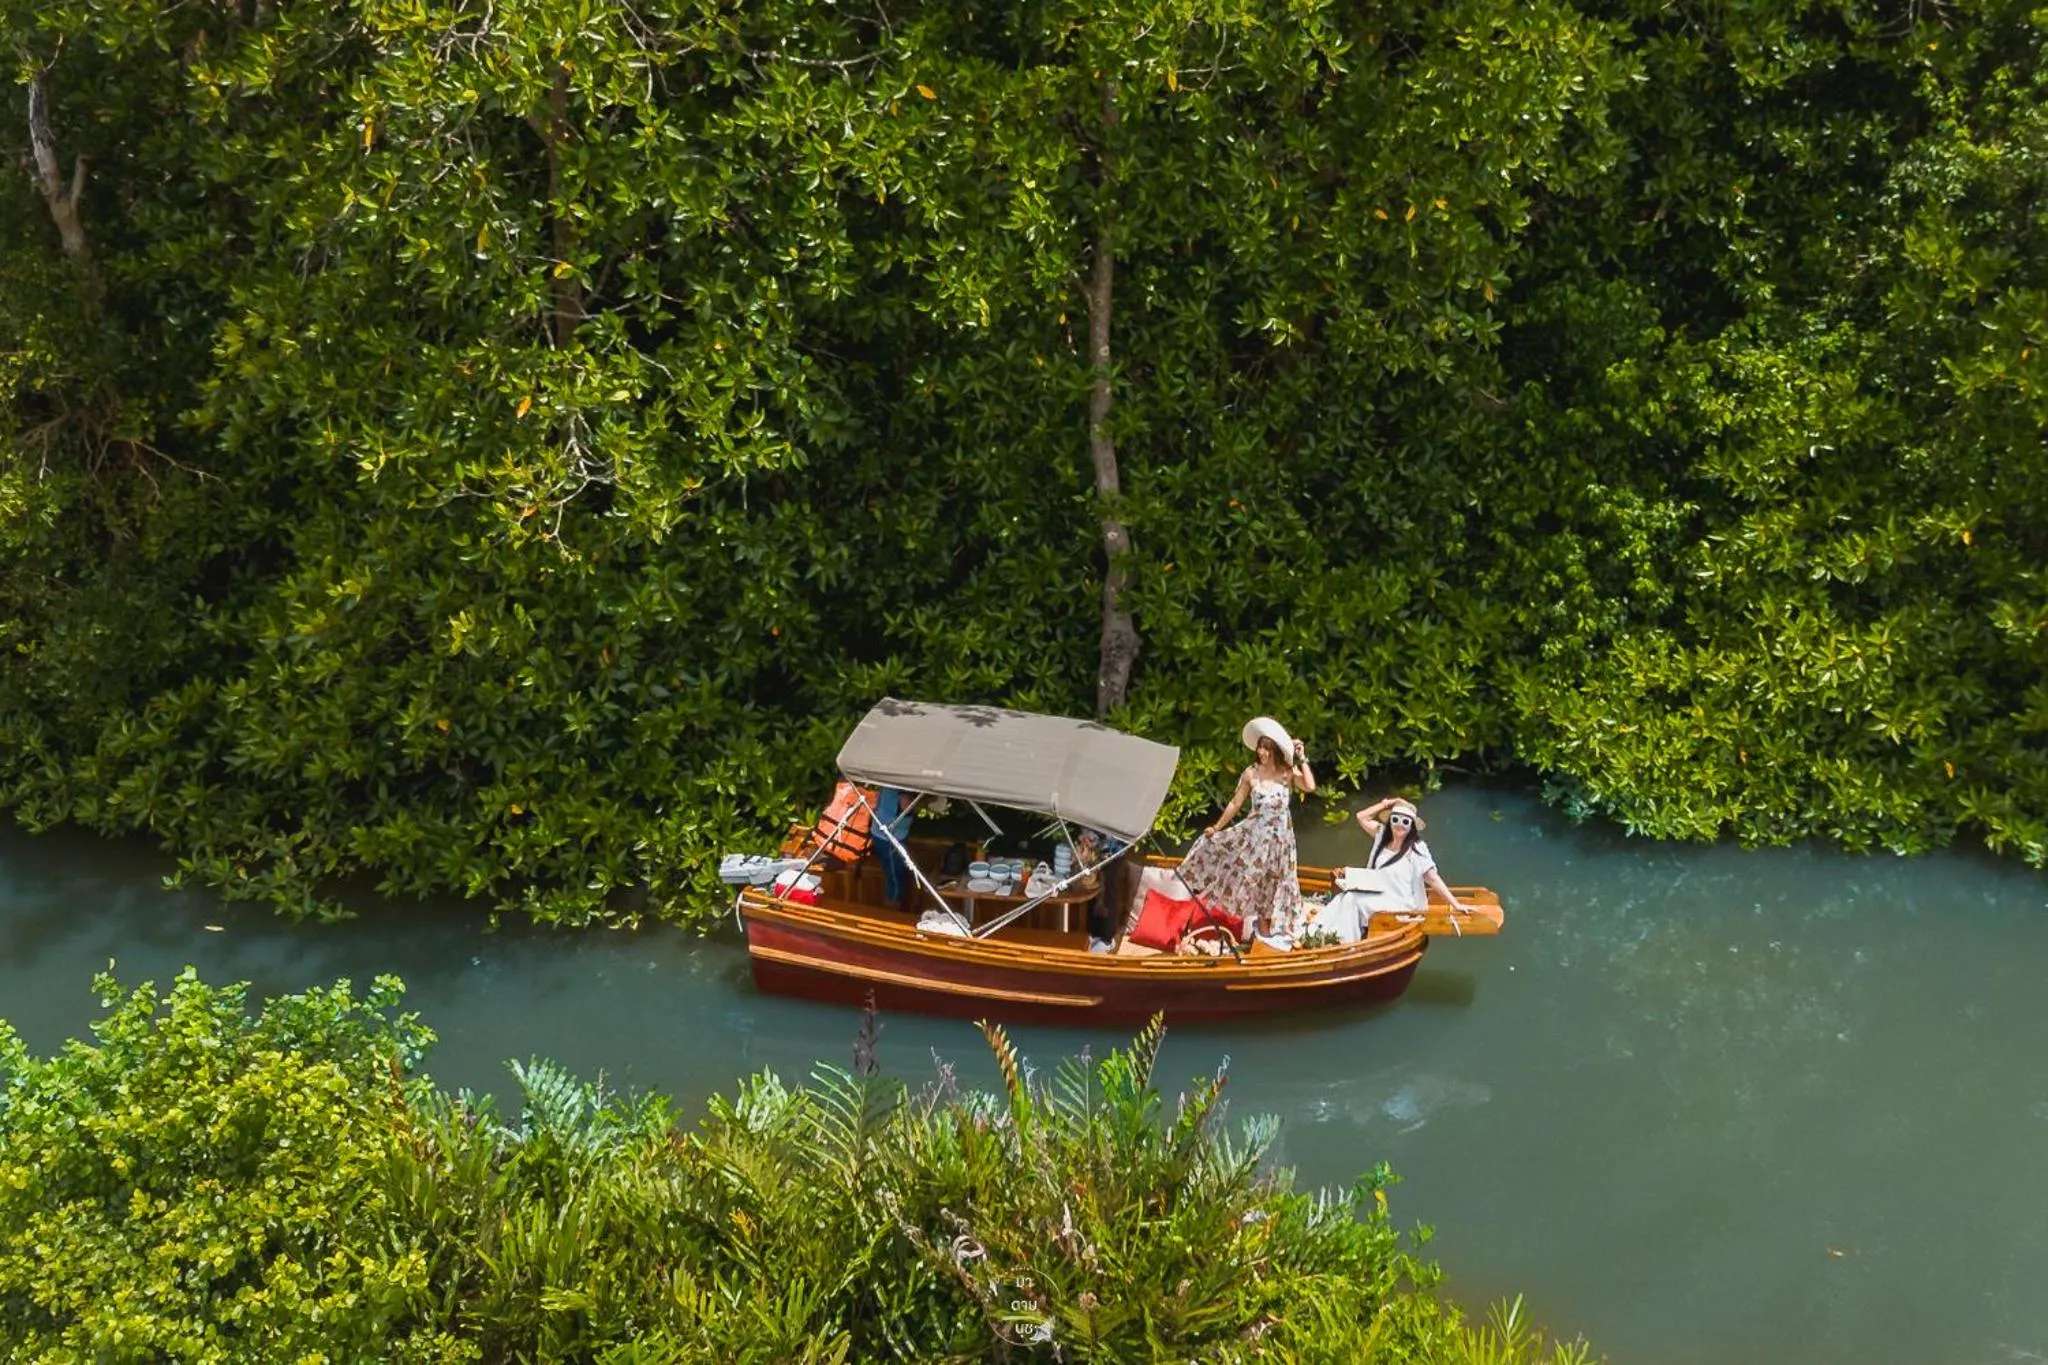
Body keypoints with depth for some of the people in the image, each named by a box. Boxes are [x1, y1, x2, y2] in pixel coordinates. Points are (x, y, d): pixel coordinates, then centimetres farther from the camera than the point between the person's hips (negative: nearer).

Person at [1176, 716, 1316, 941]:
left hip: (1278, 838, 0)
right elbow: (1235, 804, 2)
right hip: (1253, 834, 0)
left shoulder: (1289, 772, -8)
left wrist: (1301, 758, -20)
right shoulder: (1251, 774, -6)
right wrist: (1217, 828, 6)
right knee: (1246, 882, 2)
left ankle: (1266, 935, 27)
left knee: (1270, 888, 12)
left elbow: (1310, 787, -25)